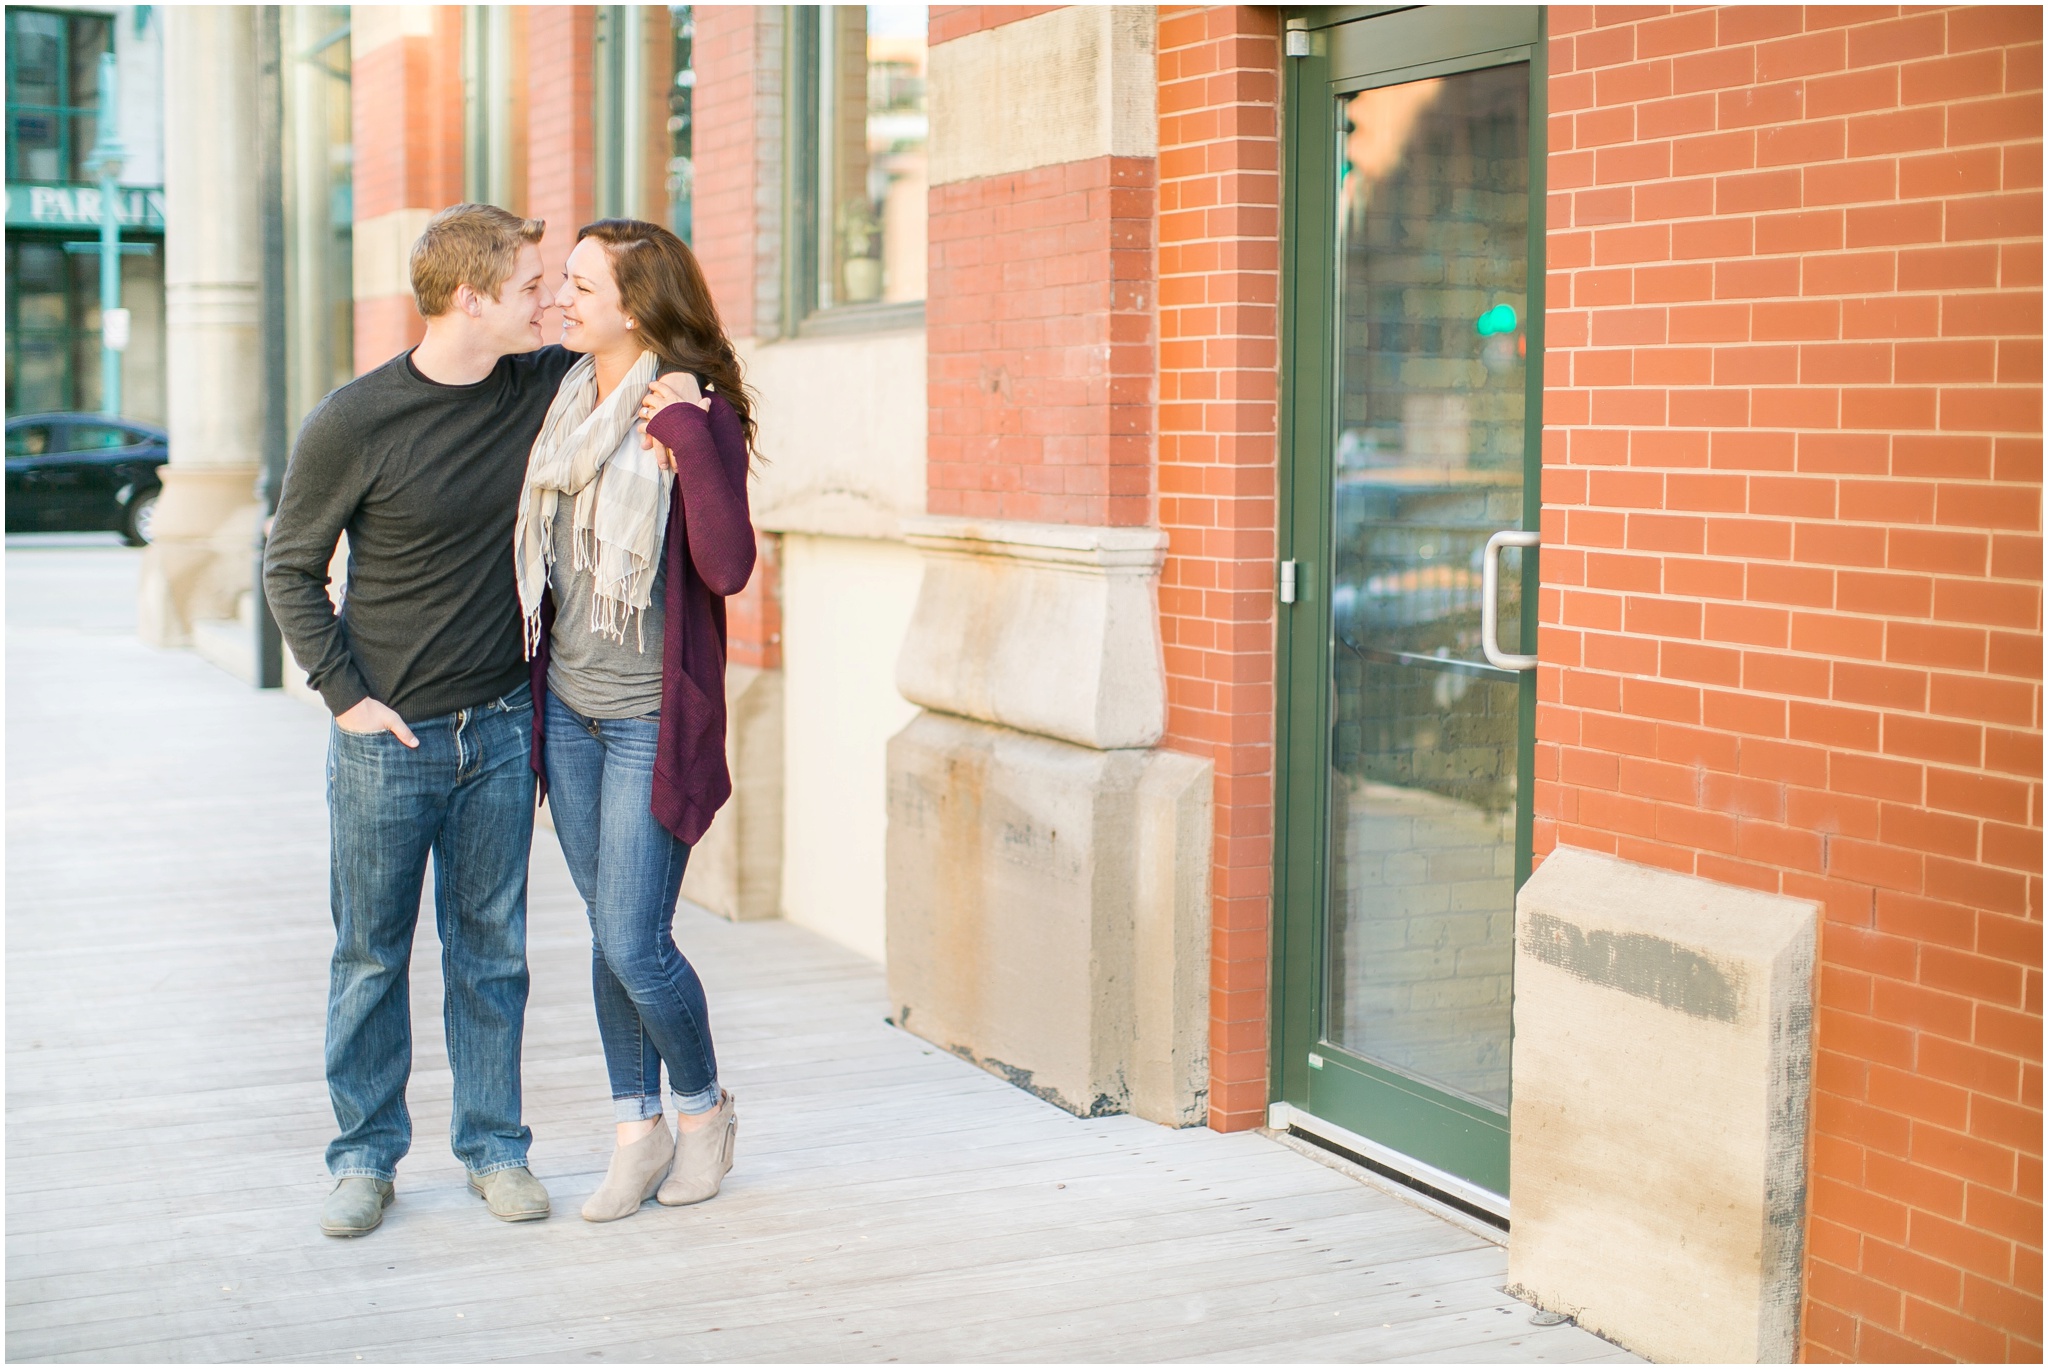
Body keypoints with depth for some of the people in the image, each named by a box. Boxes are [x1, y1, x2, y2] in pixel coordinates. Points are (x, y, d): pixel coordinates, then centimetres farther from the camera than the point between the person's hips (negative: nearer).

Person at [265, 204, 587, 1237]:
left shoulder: (544, 388, 0)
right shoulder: (354, 423, -11)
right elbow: (289, 571, -2)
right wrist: (346, 695, -8)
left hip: (499, 727, 3)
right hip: (387, 736, -3)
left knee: (491, 950, 10)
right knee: (372, 956, 7)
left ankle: (494, 1145, 22)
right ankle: (365, 1154, 20)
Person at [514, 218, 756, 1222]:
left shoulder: (698, 412, -12)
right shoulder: (565, 402, 7)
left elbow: (726, 568, -22)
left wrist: (689, 441, -26)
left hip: (652, 721, -6)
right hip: (566, 706, 6)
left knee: (634, 943, -5)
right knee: (608, 934, 12)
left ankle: (703, 1105, 20)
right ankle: (638, 1131, 24)